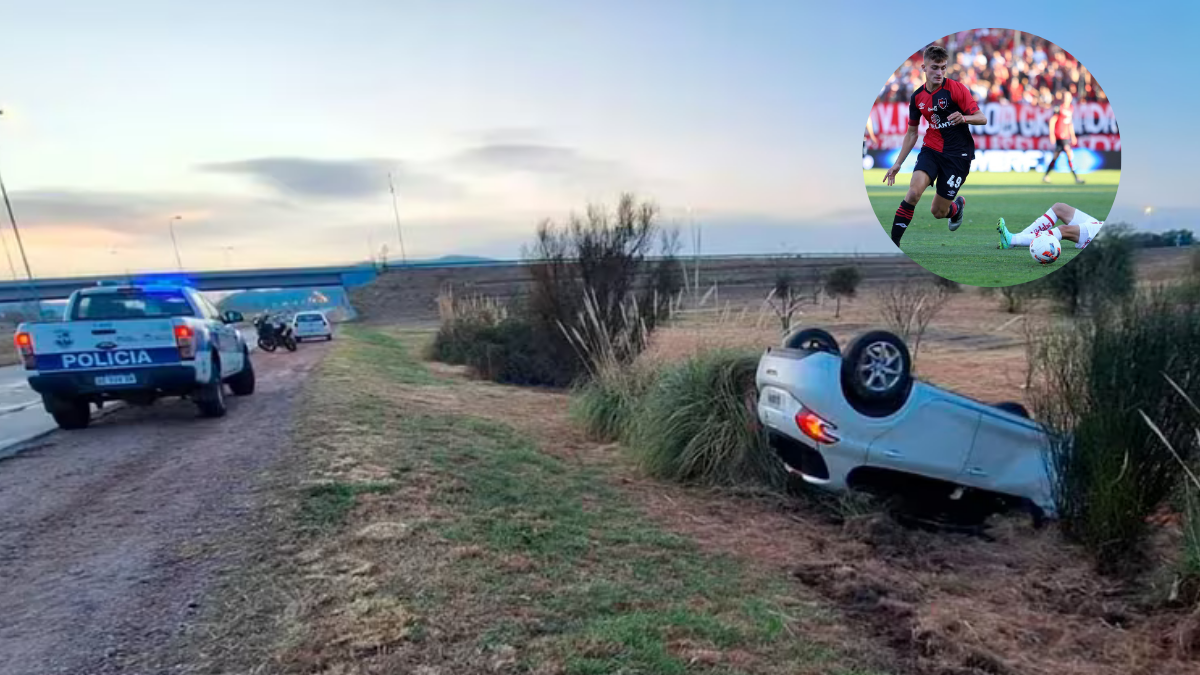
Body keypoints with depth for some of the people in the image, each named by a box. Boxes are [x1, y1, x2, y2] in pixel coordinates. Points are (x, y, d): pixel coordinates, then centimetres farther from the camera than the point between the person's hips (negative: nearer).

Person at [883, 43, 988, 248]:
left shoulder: (956, 89, -10)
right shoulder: (917, 97, 3)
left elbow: (982, 118, -11)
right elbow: (912, 133, 13)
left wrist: (964, 118, -33)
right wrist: (898, 163, 10)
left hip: (958, 154, -3)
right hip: (931, 150, 3)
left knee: (937, 211, 0)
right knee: (914, 191, -25)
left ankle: (957, 206, 39)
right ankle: (893, 243, -20)